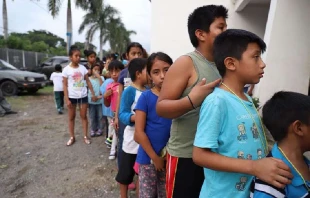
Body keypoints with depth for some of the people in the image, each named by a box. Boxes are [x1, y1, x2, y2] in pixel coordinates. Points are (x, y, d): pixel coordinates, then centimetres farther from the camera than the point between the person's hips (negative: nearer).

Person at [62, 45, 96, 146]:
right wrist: (67, 99, -11)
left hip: (83, 96, 2)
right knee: (71, 117, 10)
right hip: (72, 97, -2)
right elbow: (65, 85, -5)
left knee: (84, 116, 9)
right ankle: (72, 137, 23)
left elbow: (88, 81, 5)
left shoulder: (83, 68, 1)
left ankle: (85, 136, 19)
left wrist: (93, 94, 1)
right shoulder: (66, 69, -7)